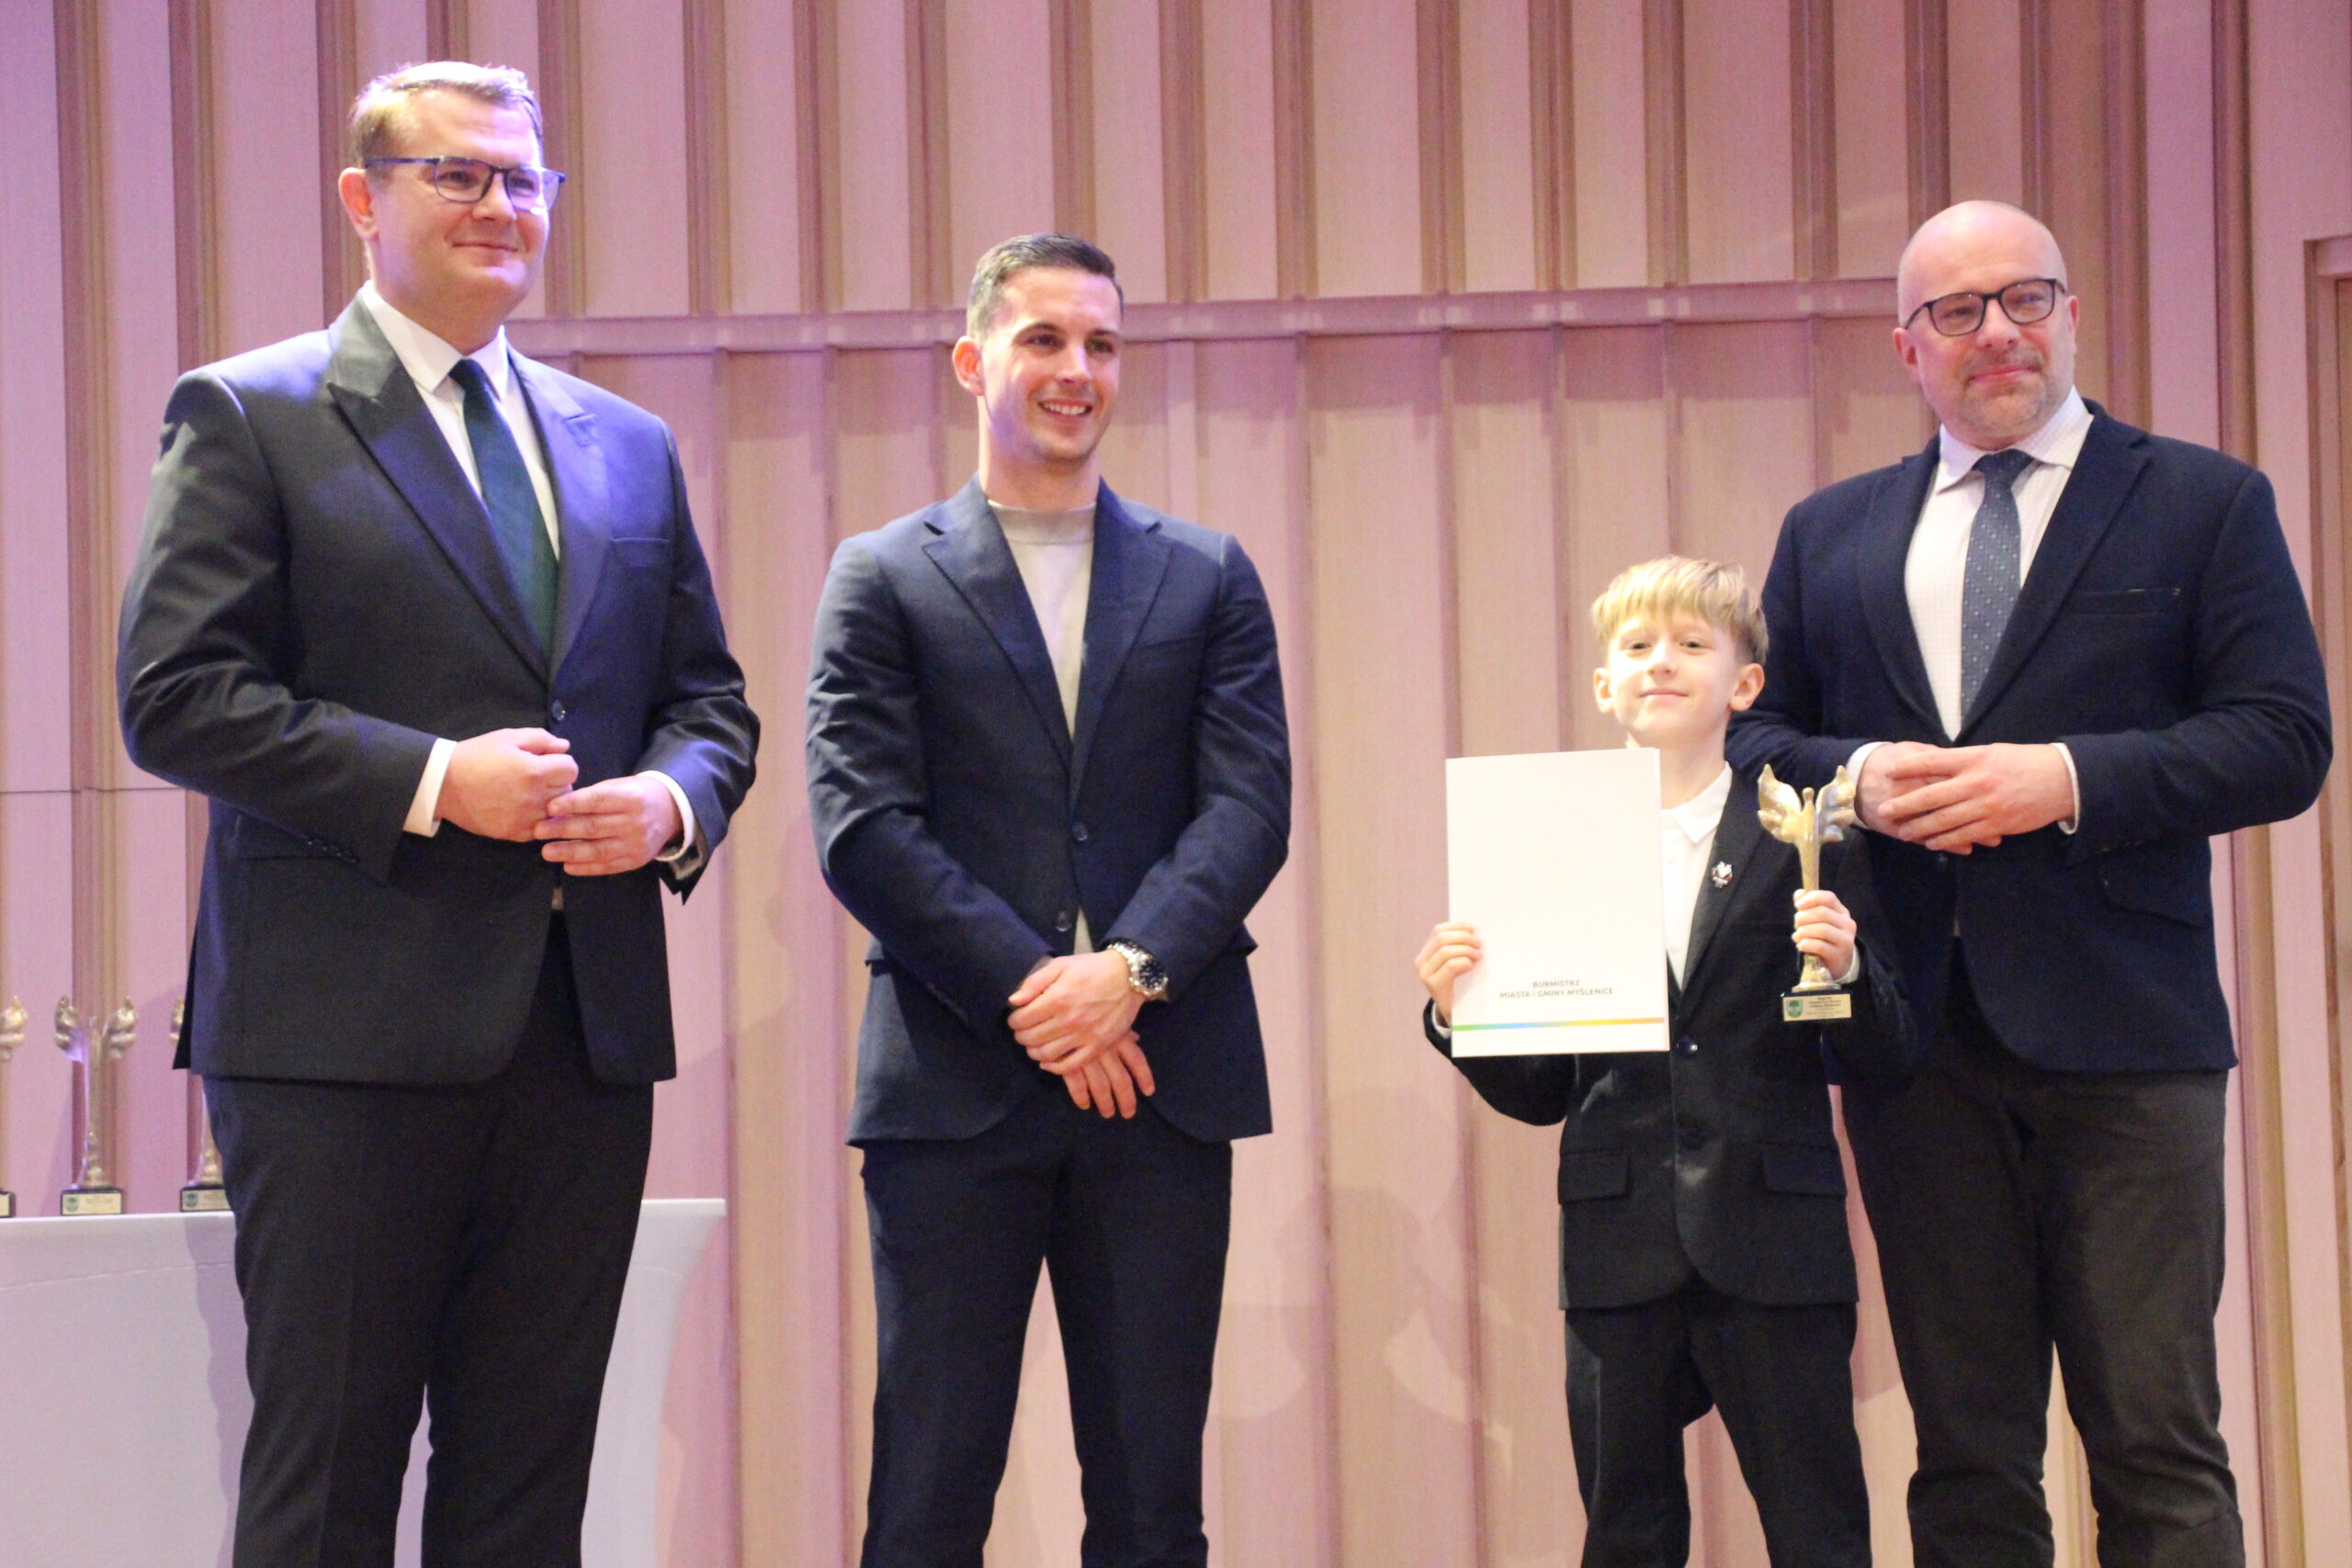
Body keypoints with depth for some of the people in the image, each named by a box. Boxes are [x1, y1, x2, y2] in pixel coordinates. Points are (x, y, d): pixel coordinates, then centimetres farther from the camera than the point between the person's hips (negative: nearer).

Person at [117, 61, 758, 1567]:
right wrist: (429, 780, -17)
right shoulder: (249, 416, 1)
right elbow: (176, 695, -8)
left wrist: (673, 801, -3)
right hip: (348, 1032, -5)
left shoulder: (629, 446, 18)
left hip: (585, 1029, 5)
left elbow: (710, 696, 20)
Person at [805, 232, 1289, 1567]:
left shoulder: (1209, 579, 14)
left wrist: (1130, 970, -14)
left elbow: (1251, 804, 3)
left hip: (1160, 1081, 2)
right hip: (956, 1087, -2)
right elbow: (863, 826, -3)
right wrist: (1034, 1001, -11)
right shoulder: (886, 580, 7)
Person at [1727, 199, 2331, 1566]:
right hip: (1920, 1035, 3)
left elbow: (2283, 742, -4)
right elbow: (1751, 736, 14)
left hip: (2122, 1039, -3)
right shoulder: (1829, 534, 15)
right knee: (1966, 1450, 10)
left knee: (2158, 1441, -3)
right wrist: (1855, 778, -8)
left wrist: (2066, 779, -16)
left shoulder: (2203, 503, 4)